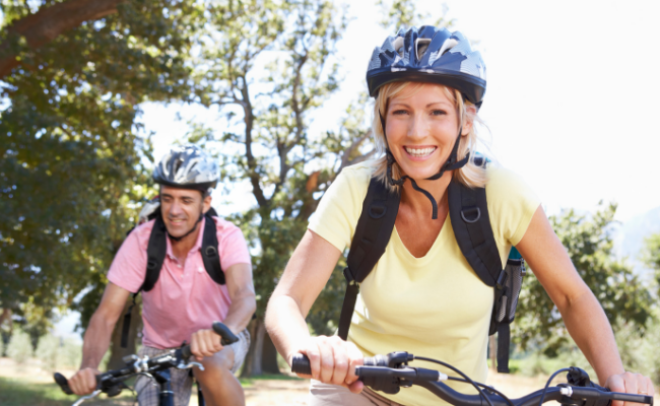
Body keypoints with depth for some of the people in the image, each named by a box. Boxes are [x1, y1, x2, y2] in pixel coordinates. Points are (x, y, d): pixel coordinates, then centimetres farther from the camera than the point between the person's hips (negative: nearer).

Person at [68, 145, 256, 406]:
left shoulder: (227, 237, -22)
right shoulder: (141, 241, -19)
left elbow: (244, 296, -39)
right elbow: (105, 315, -23)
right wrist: (89, 366, -44)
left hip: (221, 344, -2)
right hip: (162, 347, 2)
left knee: (210, 369, -35)